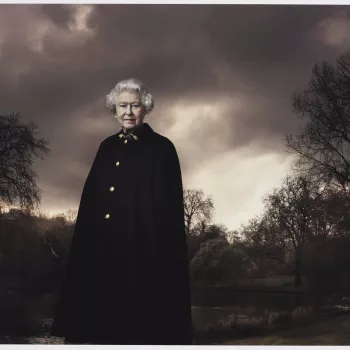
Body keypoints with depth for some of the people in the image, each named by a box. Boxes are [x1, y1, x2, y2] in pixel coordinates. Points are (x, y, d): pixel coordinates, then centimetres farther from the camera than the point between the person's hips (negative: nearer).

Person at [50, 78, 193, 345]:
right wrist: (87, 241, 6)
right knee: (101, 310, 6)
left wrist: (163, 250, -16)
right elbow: (91, 198, 14)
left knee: (142, 318, -3)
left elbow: (170, 204, -7)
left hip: (143, 245, -5)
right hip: (102, 245, 5)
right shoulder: (107, 147, 15)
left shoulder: (161, 148, -1)